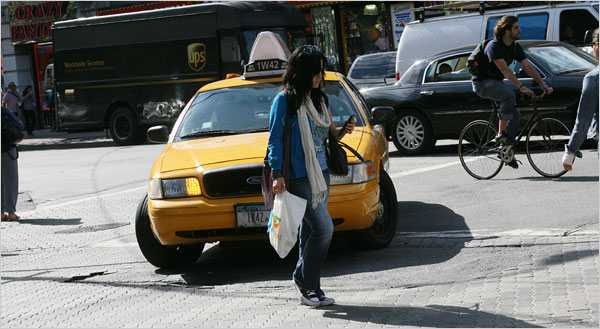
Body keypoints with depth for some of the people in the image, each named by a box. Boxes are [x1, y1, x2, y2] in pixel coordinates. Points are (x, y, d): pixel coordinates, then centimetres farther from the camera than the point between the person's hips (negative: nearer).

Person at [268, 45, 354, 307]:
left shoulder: (319, 99, 14)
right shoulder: (285, 100, -7)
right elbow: (275, 140, -7)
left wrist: (343, 131, 1)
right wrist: (277, 174, -14)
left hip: (320, 173, 7)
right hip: (298, 176, -7)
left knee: (311, 231, 9)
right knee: (323, 228, -13)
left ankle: (305, 284, 15)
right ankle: (306, 282, -1)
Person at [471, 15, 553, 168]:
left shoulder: (515, 47, 3)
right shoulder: (494, 46, -22)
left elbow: (528, 66, -3)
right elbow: (504, 69, -31)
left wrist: (543, 84, -15)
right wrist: (521, 87, -39)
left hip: (495, 82, 9)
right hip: (482, 82, -9)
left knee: (515, 114, 0)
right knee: (509, 95, -33)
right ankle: (501, 134, -25)